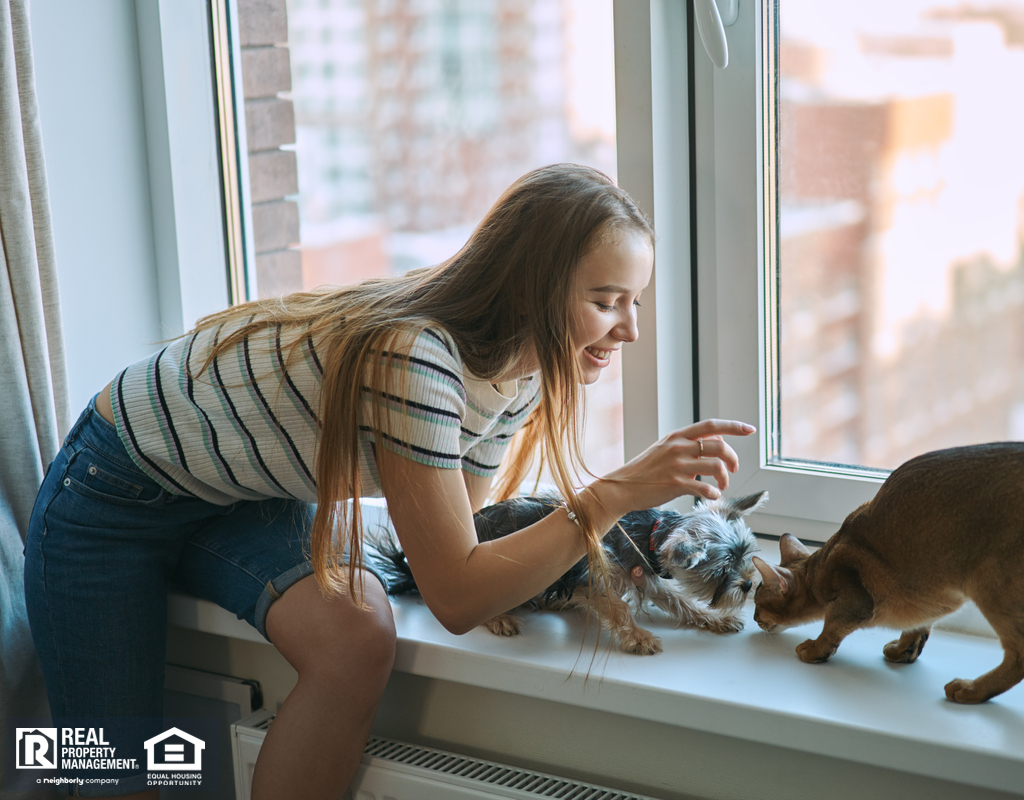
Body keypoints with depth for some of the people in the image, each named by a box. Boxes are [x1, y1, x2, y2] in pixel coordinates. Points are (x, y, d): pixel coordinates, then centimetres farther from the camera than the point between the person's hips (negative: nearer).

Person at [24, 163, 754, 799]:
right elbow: (455, 600, -34)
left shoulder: (521, 367, -12)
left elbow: (455, 544, -6)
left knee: (359, 641, -23)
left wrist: (595, 544, -18)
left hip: (256, 503, 6)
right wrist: (618, 493, -36)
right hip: (116, 491, -6)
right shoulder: (412, 356, -38)